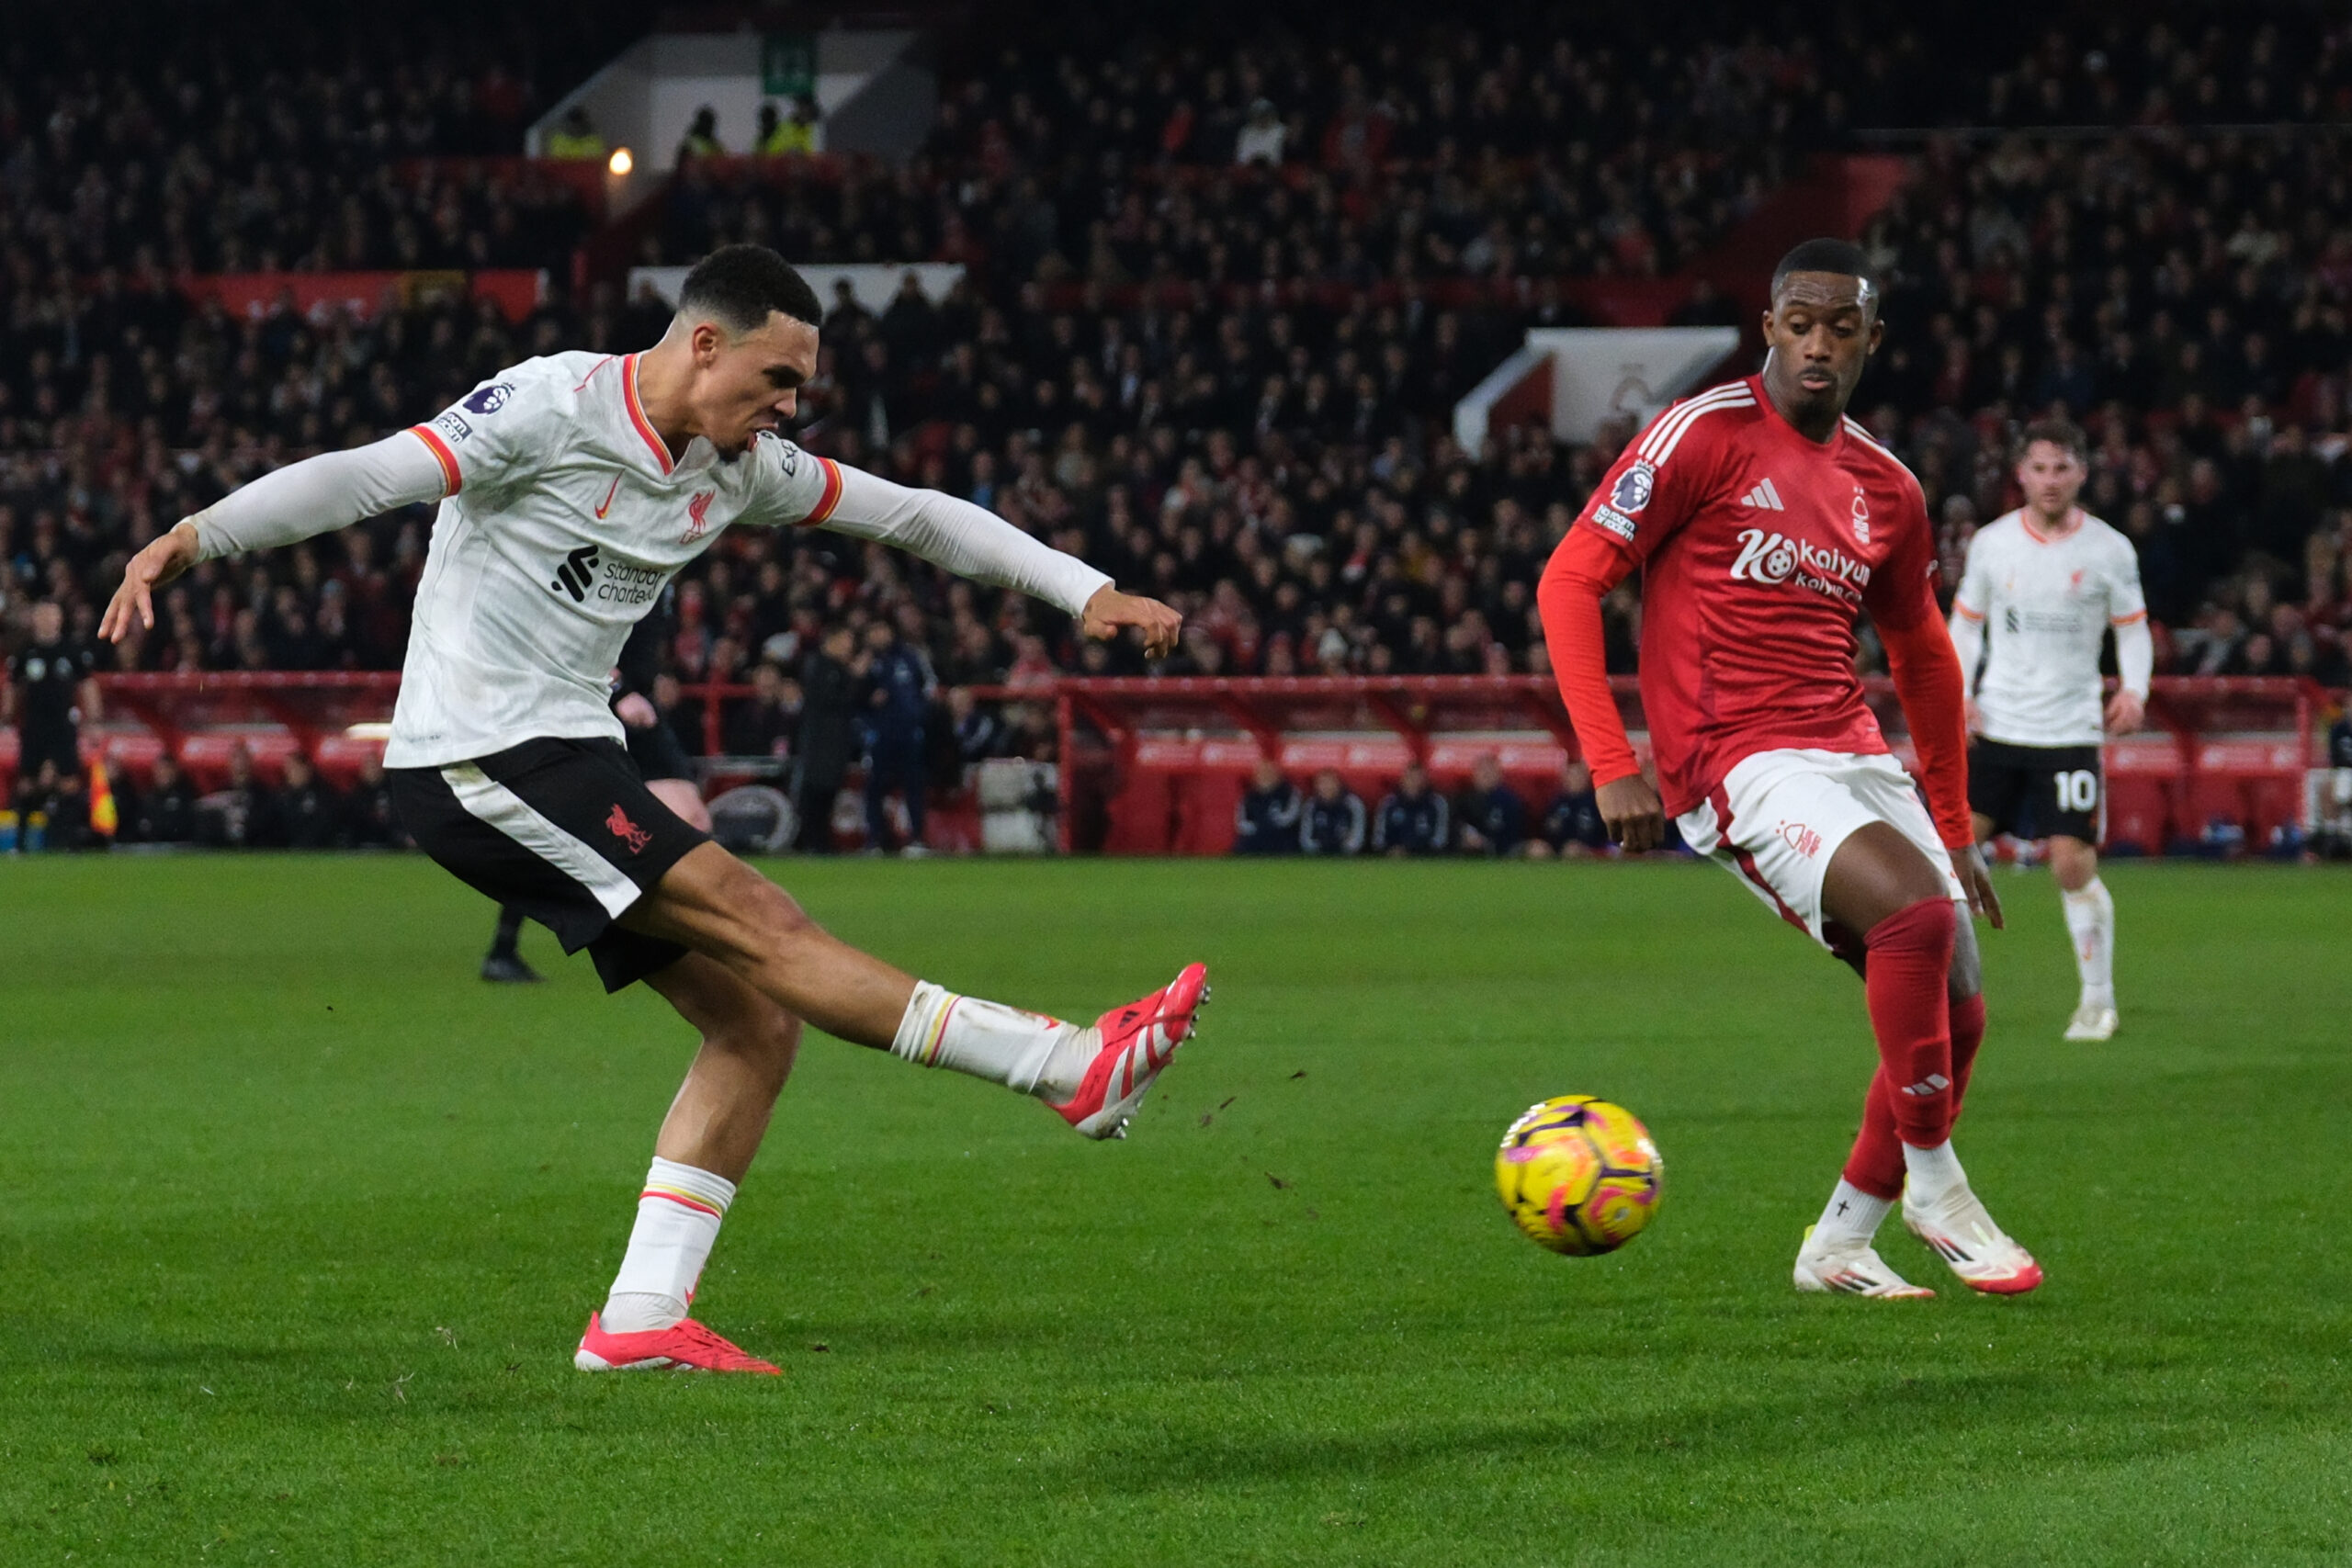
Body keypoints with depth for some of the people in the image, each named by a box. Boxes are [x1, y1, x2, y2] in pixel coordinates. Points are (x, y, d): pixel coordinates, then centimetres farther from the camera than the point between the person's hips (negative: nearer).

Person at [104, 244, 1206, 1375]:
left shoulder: (738, 465, 11)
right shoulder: (554, 408, -12)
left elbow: (913, 516, 17)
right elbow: (371, 477, -21)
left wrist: (1087, 593, 12)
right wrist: (190, 539, -31)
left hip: (570, 758, 10)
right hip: (477, 760, -9)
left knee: (755, 1023, -2)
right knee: (757, 925, -17)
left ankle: (639, 1318, -4)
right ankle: (1073, 1067, -21)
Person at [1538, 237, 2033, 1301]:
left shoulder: (1887, 492, 14)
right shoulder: (1704, 436, -4)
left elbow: (1922, 656, 28)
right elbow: (1569, 583, -6)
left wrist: (1954, 827, 26)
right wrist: (1611, 766, -14)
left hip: (1857, 761, 7)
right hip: (1741, 765, -7)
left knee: (1954, 1015, 2)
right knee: (1915, 908, -29)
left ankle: (1840, 1245, 19)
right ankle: (1932, 1183, -14)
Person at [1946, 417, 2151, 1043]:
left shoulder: (2110, 550, -1)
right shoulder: (1991, 543, 3)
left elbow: (2133, 628, 7)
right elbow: (1965, 624, 13)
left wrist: (2134, 690, -12)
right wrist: (1960, 695, -2)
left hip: (2070, 732, -2)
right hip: (1994, 728, 2)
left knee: (2074, 865, -8)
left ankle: (2099, 998, 7)